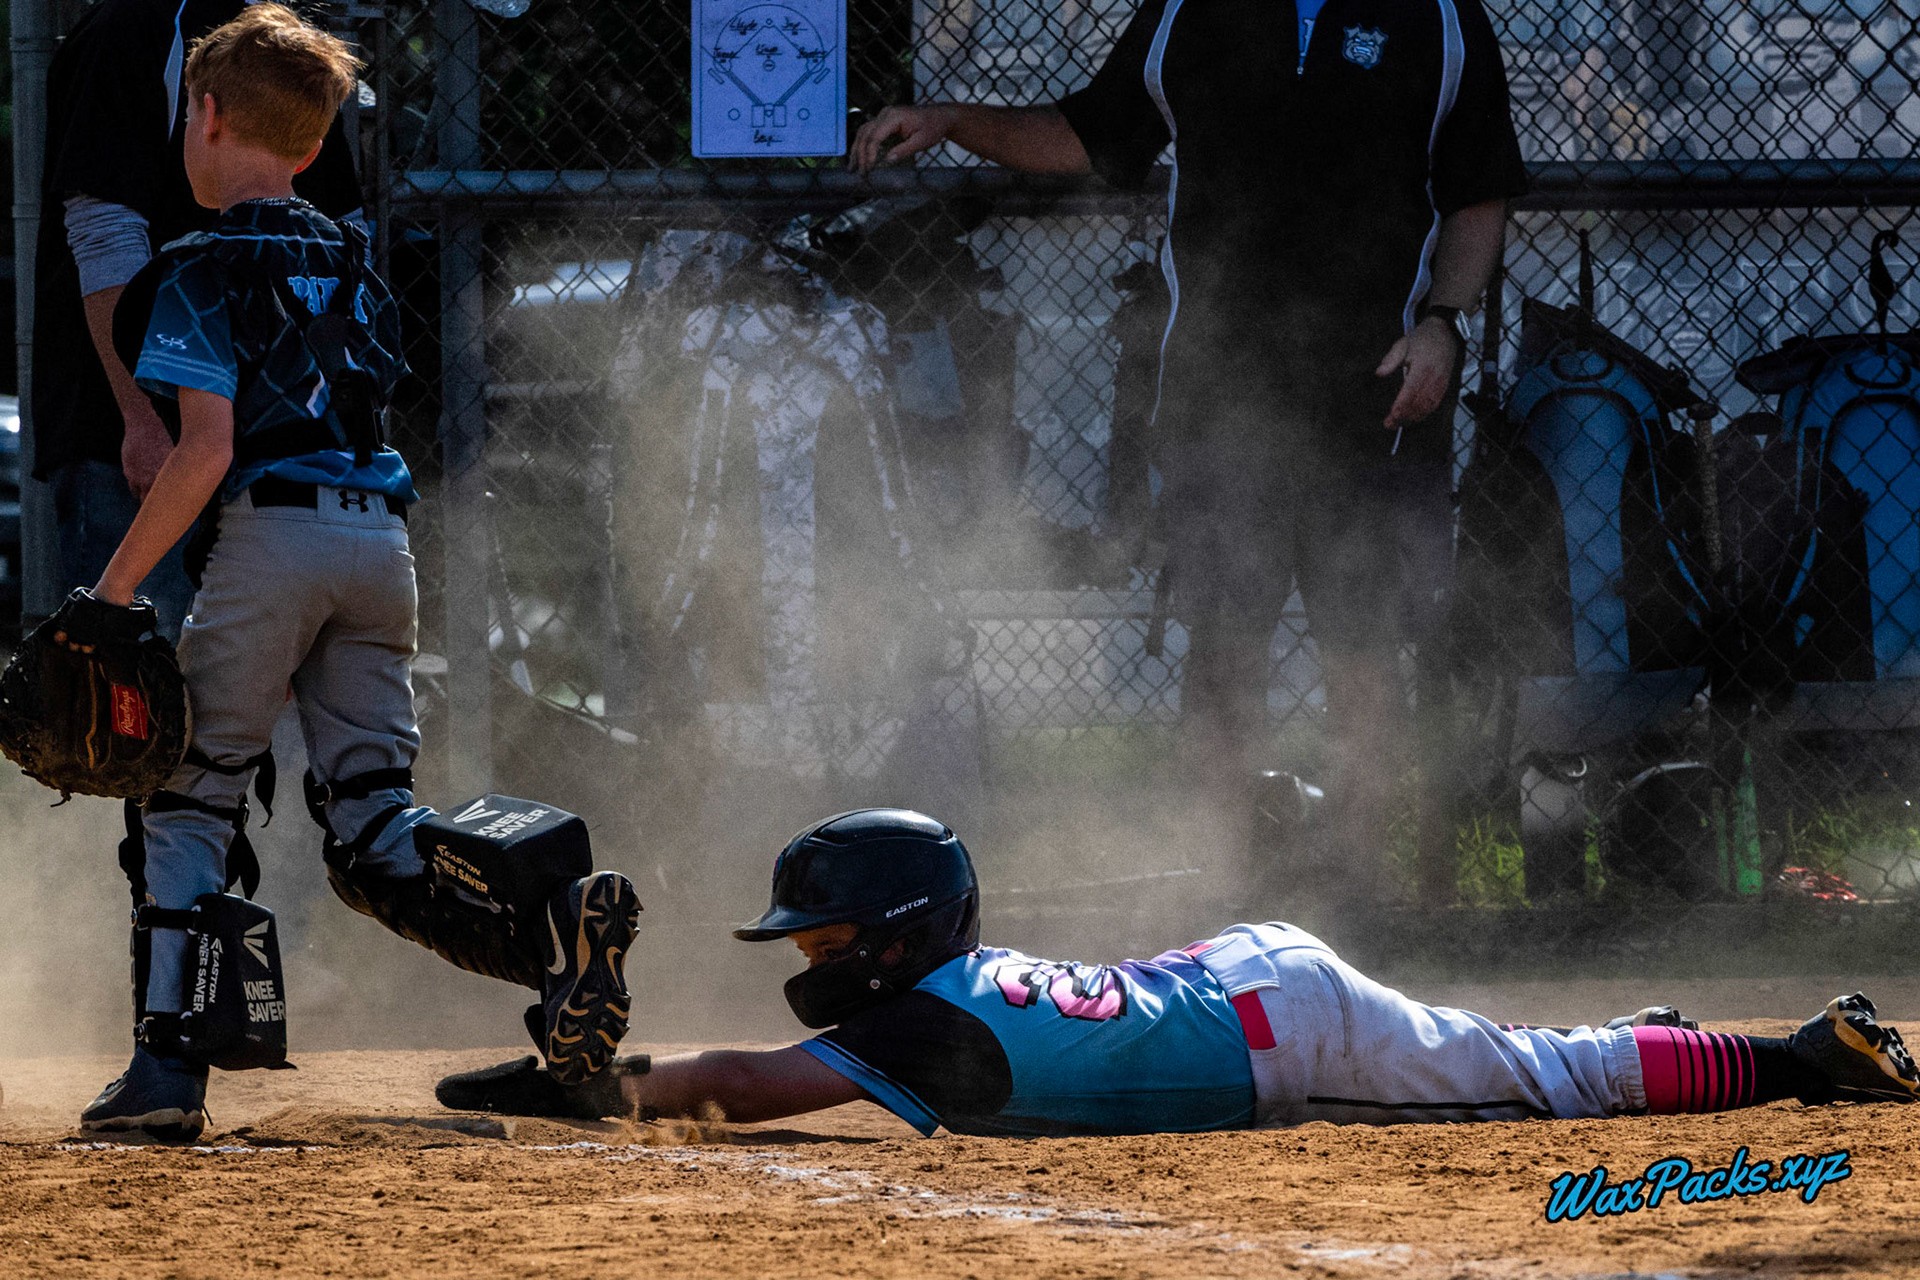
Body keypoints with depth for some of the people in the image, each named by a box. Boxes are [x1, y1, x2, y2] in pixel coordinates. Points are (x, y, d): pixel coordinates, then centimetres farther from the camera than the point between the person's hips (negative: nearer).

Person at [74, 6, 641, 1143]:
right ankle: (547, 913, -21)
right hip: (384, 533, 6)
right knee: (373, 832, 6)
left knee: (187, 801, 3)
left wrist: (119, 583, -7)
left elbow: (206, 449, -12)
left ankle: (169, 1068, -5)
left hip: (273, 533, -6)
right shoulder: (354, 262, 19)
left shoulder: (206, 269, -3)